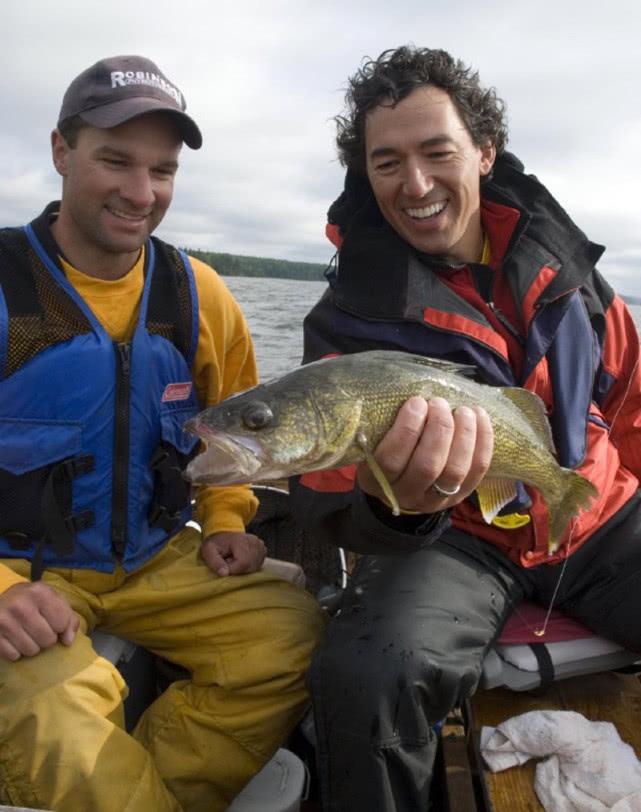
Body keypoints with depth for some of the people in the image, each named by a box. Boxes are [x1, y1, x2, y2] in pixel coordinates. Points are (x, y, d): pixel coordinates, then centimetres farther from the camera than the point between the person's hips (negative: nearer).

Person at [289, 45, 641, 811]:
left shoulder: (556, 255, 1)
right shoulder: (351, 316, -9)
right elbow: (331, 502, -16)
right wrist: (392, 502, -38)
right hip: (450, 538, -3)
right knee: (363, 679, -31)